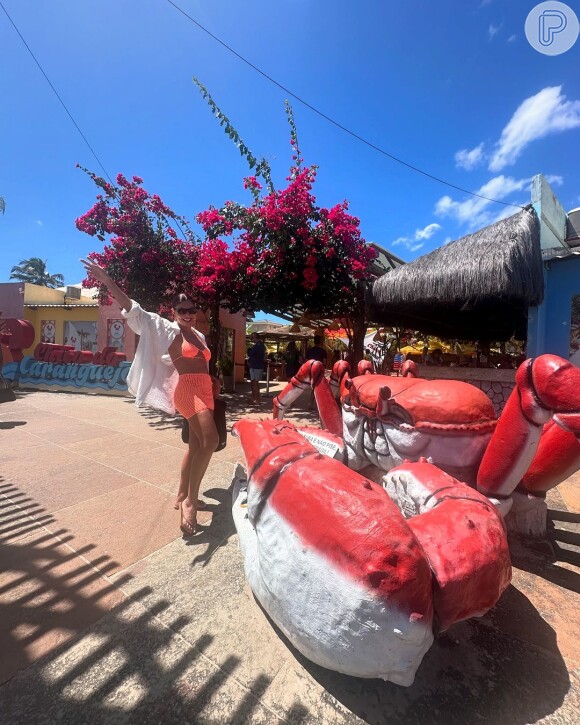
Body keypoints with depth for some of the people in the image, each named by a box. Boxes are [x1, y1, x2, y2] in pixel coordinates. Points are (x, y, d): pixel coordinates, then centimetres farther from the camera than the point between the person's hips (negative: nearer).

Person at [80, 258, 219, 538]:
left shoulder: (199, 335, 19)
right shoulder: (168, 330, -1)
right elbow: (134, 310, -8)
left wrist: (212, 385, 21)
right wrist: (107, 280, -16)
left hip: (204, 391, 8)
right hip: (187, 390, -8)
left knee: (197, 444, 12)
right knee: (210, 440, -22)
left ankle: (182, 496, 26)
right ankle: (190, 502, -12)